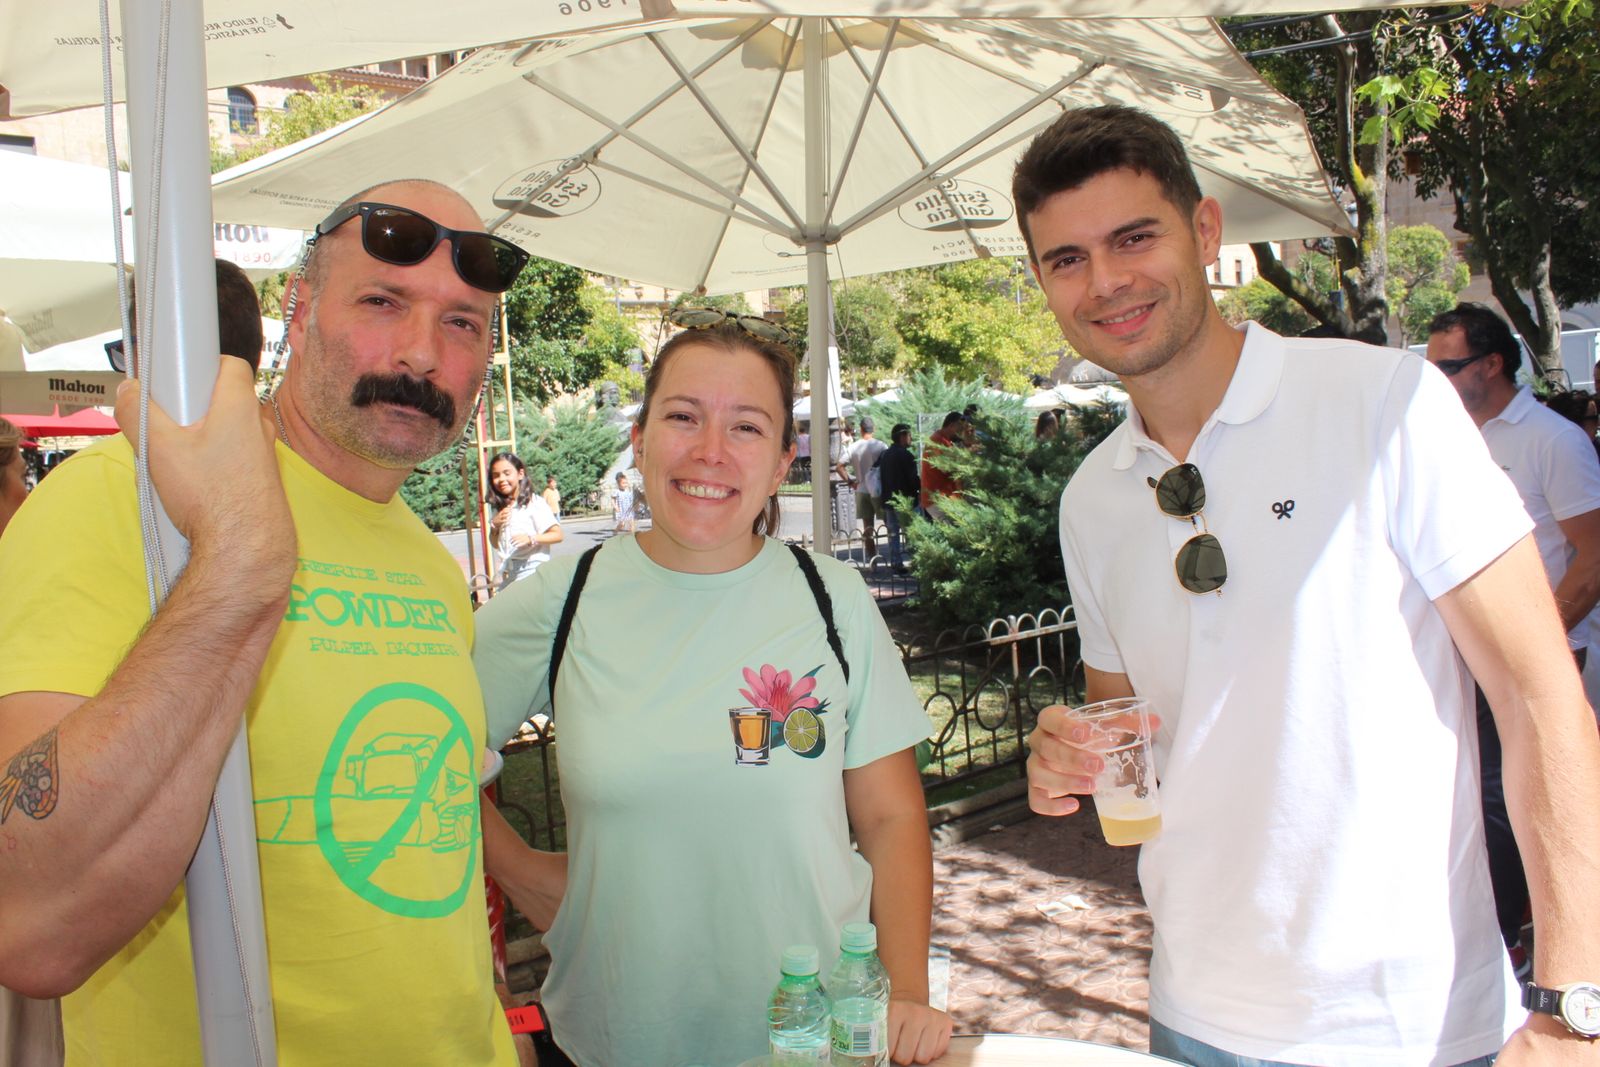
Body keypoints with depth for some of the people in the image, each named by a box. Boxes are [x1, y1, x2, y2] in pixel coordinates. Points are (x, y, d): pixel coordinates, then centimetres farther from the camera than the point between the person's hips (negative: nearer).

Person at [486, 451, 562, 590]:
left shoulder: (534, 503, -6)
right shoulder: (499, 508, 15)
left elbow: (558, 535, -12)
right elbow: (495, 544, 22)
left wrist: (531, 539, -27)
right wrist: (494, 525, 2)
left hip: (533, 569, -7)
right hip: (508, 572, 7)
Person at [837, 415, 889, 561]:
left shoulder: (853, 447, -2)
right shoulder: (881, 446, -10)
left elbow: (839, 466, -5)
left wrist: (850, 481, 4)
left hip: (862, 490, 3)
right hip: (879, 490, -3)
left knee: (867, 526, 10)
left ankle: (870, 556, 13)